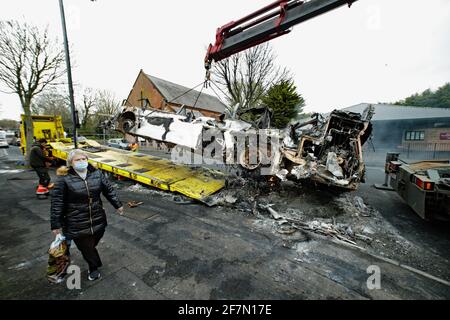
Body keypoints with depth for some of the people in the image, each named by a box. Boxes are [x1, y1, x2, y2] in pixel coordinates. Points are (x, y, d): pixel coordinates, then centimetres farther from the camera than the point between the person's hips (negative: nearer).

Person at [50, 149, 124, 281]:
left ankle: (93, 267, 50)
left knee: (92, 245, 19)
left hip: (98, 220, 3)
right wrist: (56, 224, -4)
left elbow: (109, 190, 8)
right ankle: (94, 267, 38)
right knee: (86, 247, 11)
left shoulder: (96, 174, -2)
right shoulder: (64, 179, -13)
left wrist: (118, 205, 12)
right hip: (77, 225, -3)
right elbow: (57, 202, -7)